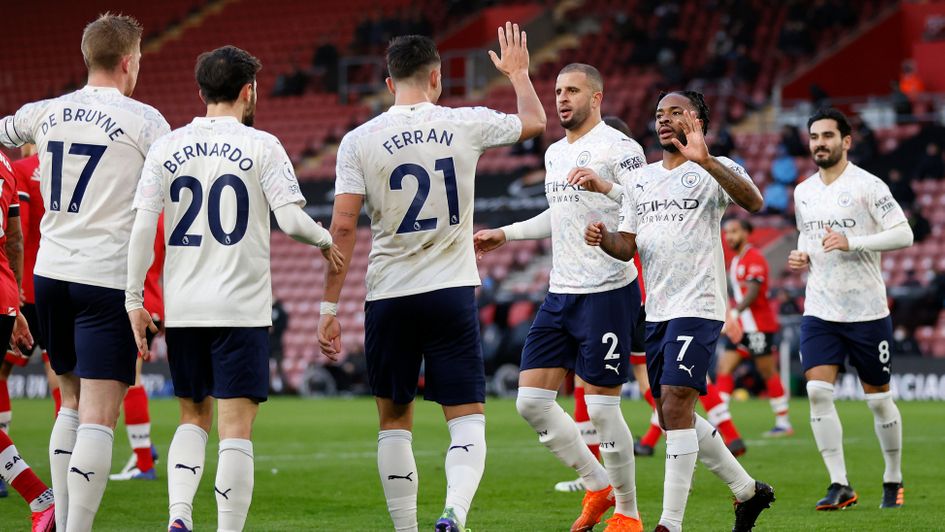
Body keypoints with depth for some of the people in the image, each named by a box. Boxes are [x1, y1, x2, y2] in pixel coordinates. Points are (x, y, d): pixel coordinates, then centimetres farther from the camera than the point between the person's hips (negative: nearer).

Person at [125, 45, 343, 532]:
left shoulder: (167, 148, 5)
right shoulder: (261, 146, -4)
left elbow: (142, 226, -1)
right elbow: (292, 219, -12)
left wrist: (134, 300, 4)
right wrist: (325, 241, 9)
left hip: (182, 308, 4)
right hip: (241, 309, -4)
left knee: (193, 418, 17)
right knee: (236, 430, -1)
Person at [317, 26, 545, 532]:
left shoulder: (359, 140, -3)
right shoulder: (464, 125, 0)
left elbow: (343, 228, -7)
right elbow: (534, 121, 19)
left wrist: (329, 308, -2)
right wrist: (518, 72, 38)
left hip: (388, 298, 0)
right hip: (451, 290, 0)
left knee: (394, 419, 13)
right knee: (467, 415, 2)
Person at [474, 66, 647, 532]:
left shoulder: (619, 147, -9)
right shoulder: (554, 153, 16)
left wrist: (607, 187, -33)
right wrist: (505, 234, 32)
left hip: (607, 293, -8)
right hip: (559, 295, 8)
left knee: (601, 406, -6)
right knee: (531, 401, 3)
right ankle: (598, 486, 18)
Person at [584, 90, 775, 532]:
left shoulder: (711, 172, -6)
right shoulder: (640, 180, 16)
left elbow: (753, 202, -25)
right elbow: (627, 246, 17)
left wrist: (705, 160, -37)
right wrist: (602, 239, -6)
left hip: (698, 307, -8)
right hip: (657, 310, 8)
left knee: (675, 407, -16)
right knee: (674, 416, 12)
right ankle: (747, 490, 29)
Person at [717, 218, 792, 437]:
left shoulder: (754, 258, -12)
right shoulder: (735, 260, 16)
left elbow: (753, 292, -21)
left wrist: (734, 313, -29)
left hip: (758, 326, -9)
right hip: (742, 327, 9)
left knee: (768, 373, -2)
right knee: (723, 369, -2)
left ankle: (783, 423, 7)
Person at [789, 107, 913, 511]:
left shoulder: (868, 186, -9)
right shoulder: (803, 192, 10)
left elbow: (904, 235, -14)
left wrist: (851, 242, -23)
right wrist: (801, 256, 4)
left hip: (867, 311, -4)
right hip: (819, 311, 4)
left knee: (878, 399, 5)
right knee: (817, 391, -11)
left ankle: (893, 481, 23)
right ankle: (840, 485, -8)